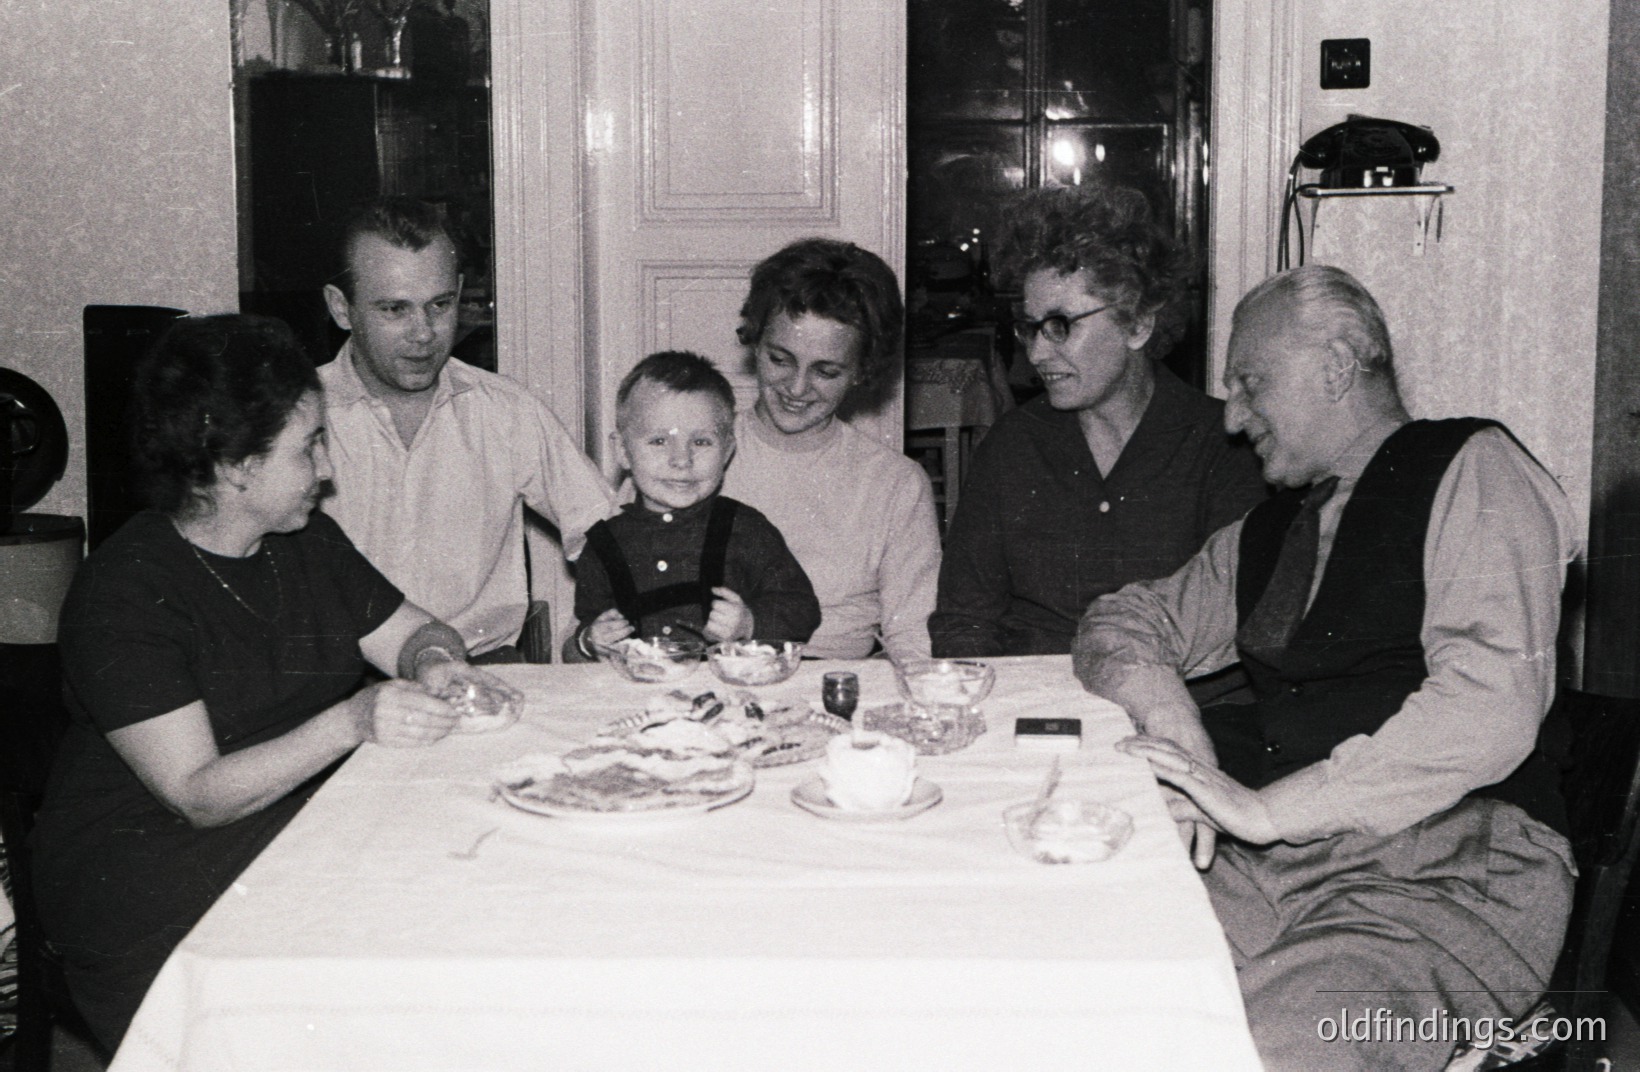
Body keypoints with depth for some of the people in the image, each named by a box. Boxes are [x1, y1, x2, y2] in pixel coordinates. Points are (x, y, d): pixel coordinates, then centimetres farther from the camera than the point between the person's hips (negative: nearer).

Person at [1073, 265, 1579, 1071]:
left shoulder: (1473, 470, -1)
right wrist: (1175, 726, 1)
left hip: (1455, 870, -6)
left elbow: (1490, 710, -14)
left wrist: (1264, 808, -14)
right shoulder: (1264, 533, 21)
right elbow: (1121, 625, 24)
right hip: (1276, 862, 6)